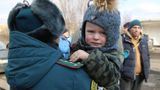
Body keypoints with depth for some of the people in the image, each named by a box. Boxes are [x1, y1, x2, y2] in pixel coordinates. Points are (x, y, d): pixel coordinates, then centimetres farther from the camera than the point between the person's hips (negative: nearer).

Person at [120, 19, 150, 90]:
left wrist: (147, 70, 12)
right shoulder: (123, 40, -9)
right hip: (126, 75, -5)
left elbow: (147, 56, 17)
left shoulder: (143, 40, 9)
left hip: (139, 75, 6)